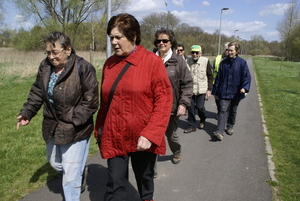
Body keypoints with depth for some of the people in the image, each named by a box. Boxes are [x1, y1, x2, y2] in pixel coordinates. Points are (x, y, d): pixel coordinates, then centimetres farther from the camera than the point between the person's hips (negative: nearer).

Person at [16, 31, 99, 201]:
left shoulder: (83, 68, -20)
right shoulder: (45, 67, -1)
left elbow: (90, 102, -19)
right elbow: (37, 93, 10)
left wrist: (71, 120, -24)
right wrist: (27, 112, 0)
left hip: (75, 130, -7)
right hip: (52, 127, 7)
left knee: (71, 174, 2)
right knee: (55, 164, 26)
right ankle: (81, 172, 53)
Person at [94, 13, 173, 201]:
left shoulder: (152, 61, -9)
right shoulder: (110, 63, 4)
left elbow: (164, 100, -13)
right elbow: (105, 101, 12)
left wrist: (150, 134, -20)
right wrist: (99, 129, 14)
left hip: (143, 138, -2)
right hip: (114, 137, 3)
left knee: (145, 180, 19)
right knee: (115, 185, 8)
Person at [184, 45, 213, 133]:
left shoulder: (205, 61, -6)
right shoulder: (188, 61, -1)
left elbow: (210, 76, -2)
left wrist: (209, 89, -6)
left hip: (201, 89, -2)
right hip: (190, 89, 3)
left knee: (199, 107, -3)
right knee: (190, 107, 5)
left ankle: (202, 120, 30)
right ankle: (192, 126, 21)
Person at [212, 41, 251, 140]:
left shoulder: (242, 63, -3)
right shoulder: (224, 62, 3)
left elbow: (247, 76, -5)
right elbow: (218, 77, 8)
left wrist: (244, 87, -23)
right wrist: (215, 91, 8)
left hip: (236, 92, 0)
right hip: (224, 92, 0)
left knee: (233, 111, 15)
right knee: (223, 110, -11)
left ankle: (230, 127, 35)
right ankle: (220, 132, -16)